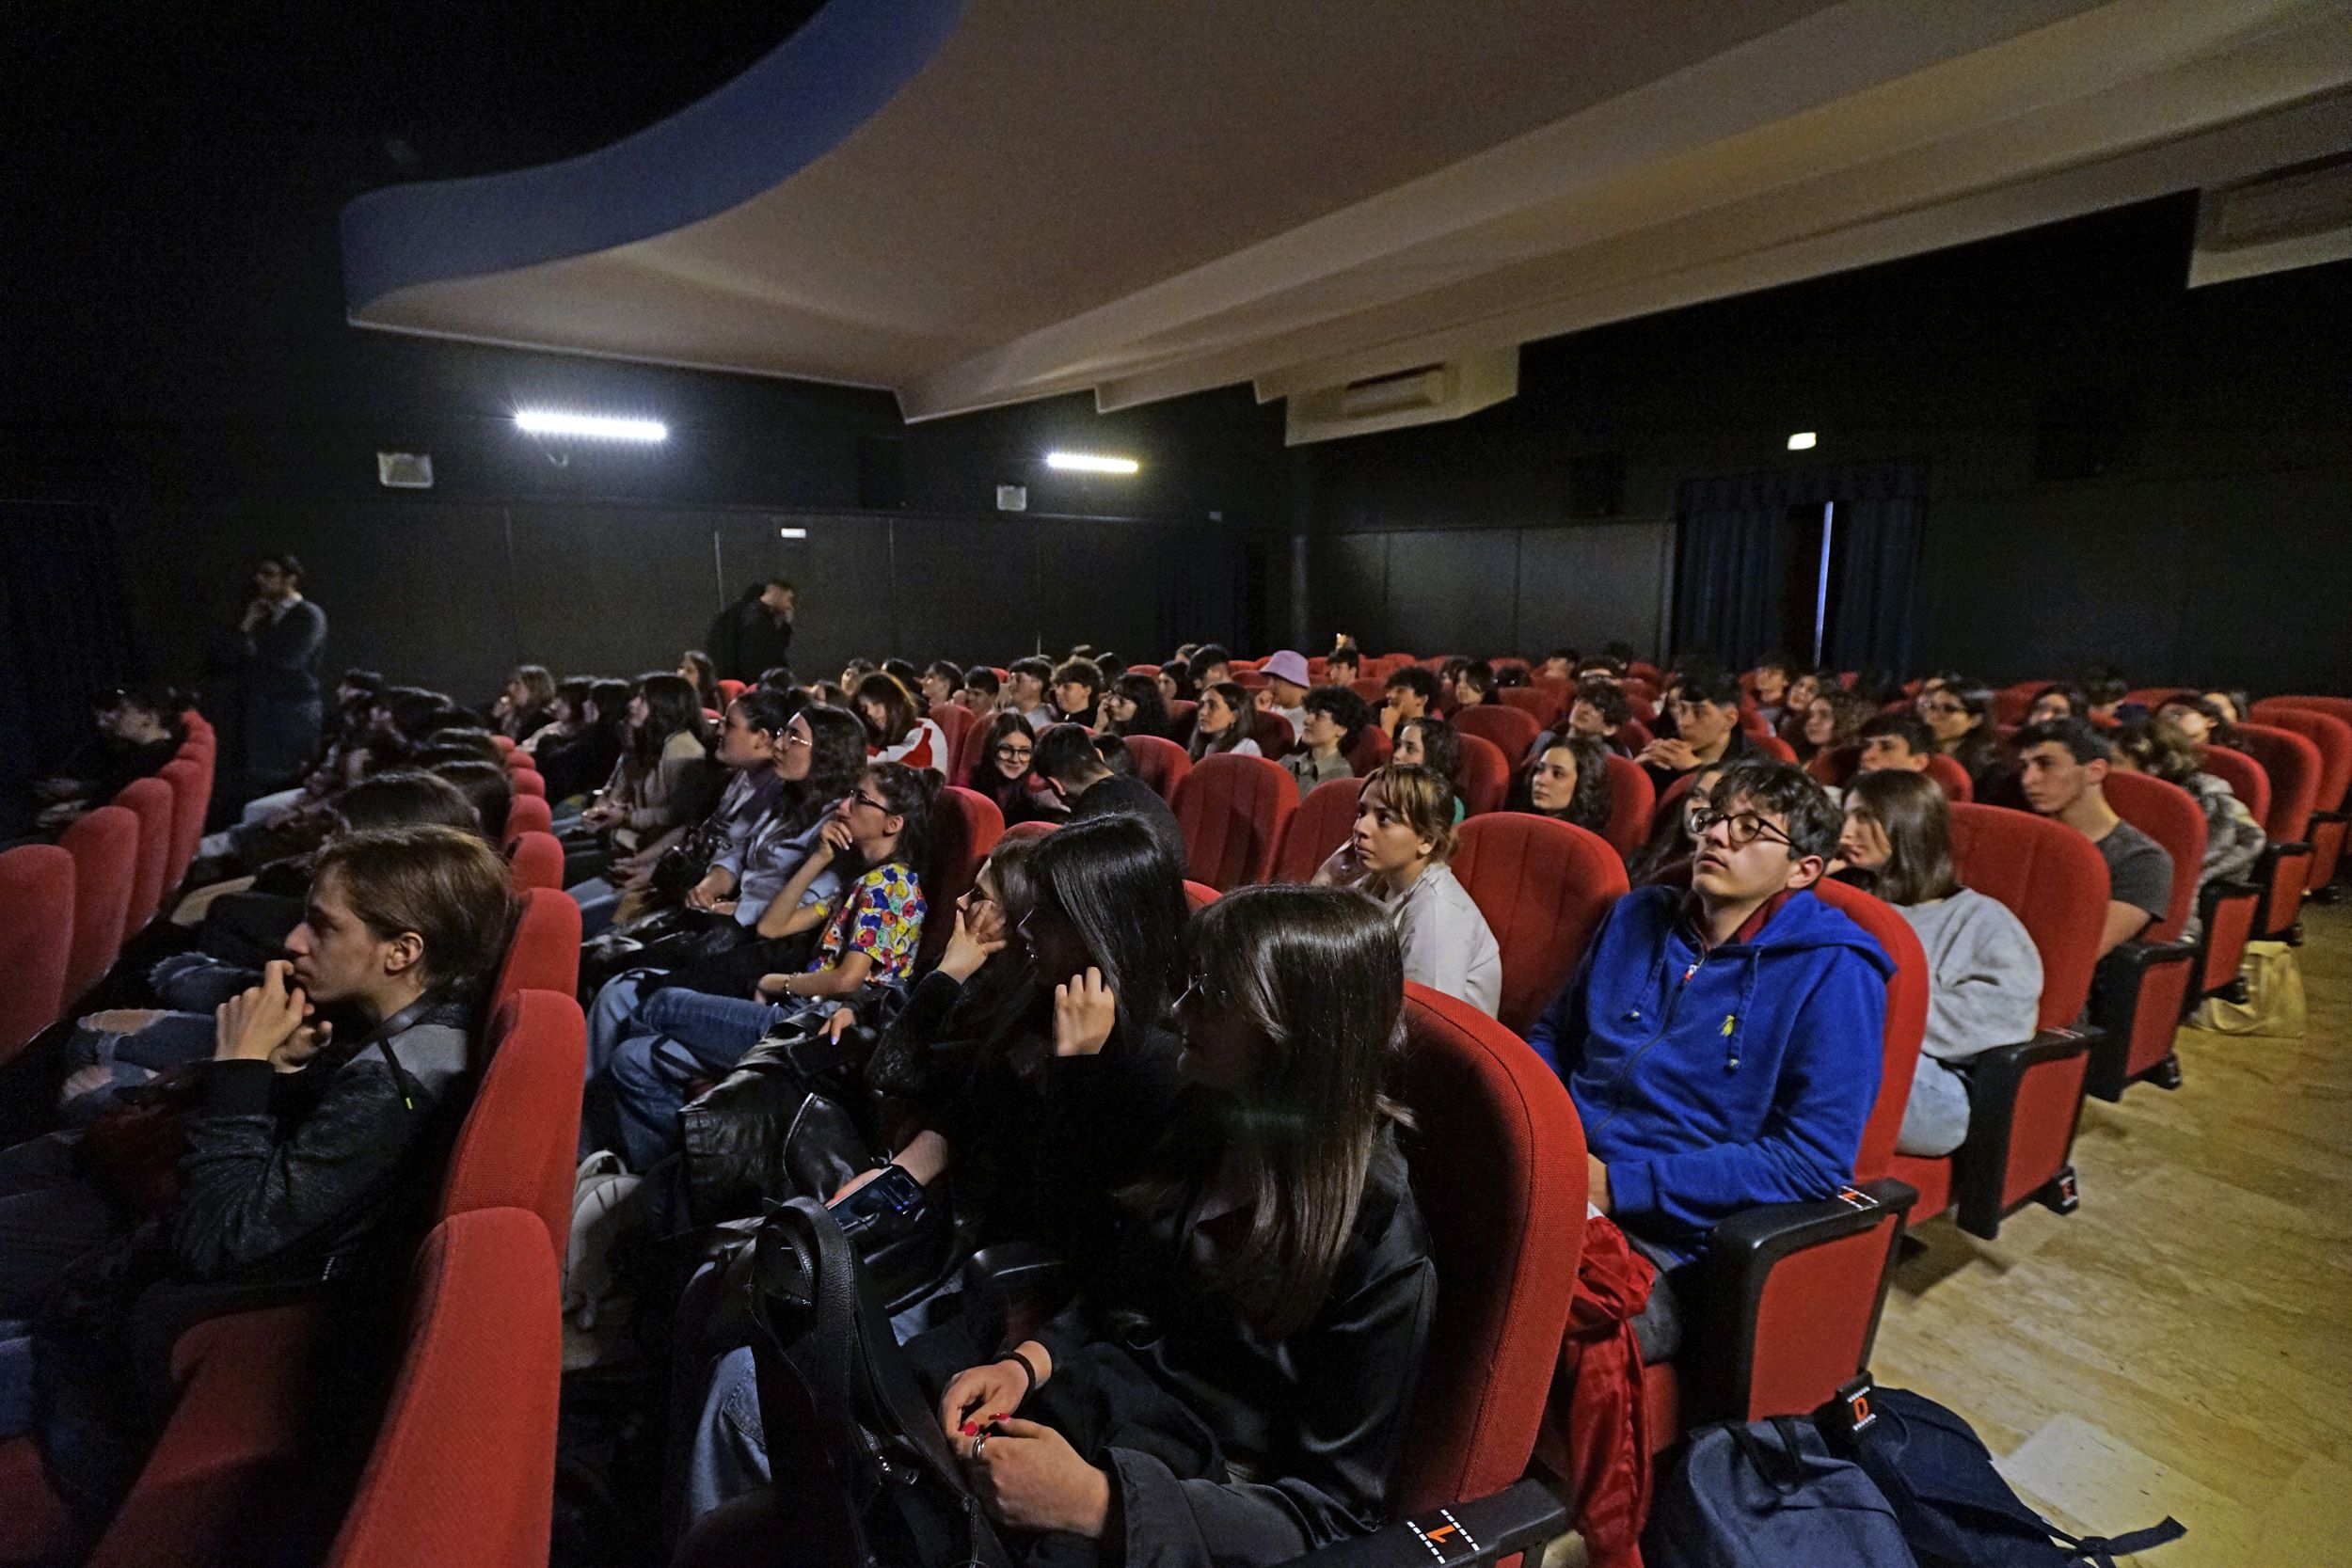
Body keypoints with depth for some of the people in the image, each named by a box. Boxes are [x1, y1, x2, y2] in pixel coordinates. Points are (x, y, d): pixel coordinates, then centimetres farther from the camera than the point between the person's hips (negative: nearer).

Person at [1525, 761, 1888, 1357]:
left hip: (1667, 1243, -5)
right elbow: (1553, 1037, 23)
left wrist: (1621, 1184, -15)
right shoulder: (1636, 916, 13)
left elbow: (1816, 1161, -10)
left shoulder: (1832, 973, -4)